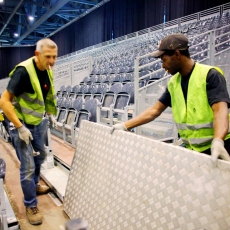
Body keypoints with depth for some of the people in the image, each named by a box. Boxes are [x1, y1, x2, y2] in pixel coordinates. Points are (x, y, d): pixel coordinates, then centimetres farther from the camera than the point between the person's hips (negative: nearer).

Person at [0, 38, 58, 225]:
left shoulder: (48, 71, -1)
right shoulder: (23, 71, -25)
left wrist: (51, 115, 10)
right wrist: (20, 127, -25)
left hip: (37, 122, 8)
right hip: (19, 123, -8)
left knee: (40, 156, 22)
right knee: (28, 166, -3)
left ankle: (34, 185, 48)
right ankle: (31, 205, 17)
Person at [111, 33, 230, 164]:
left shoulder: (210, 75, -13)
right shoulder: (173, 83, 5)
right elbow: (155, 110, 6)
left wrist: (217, 142, -43)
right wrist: (125, 126, 0)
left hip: (215, 149, -5)